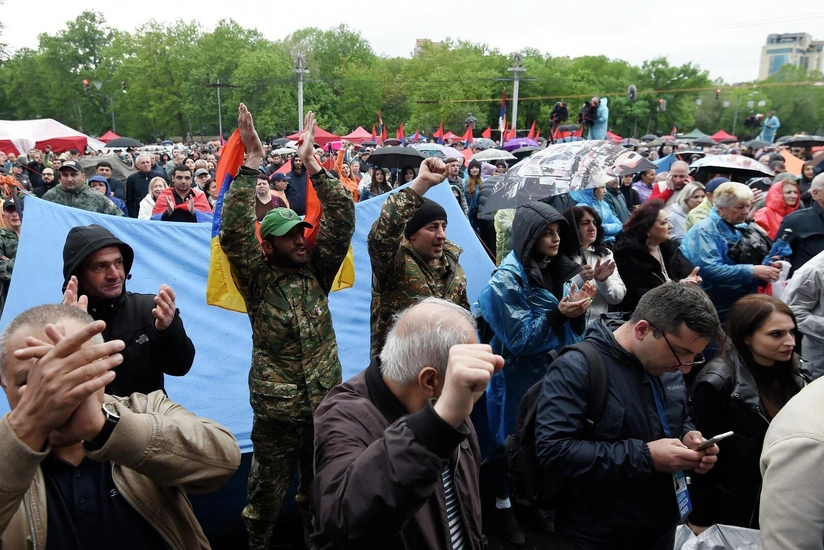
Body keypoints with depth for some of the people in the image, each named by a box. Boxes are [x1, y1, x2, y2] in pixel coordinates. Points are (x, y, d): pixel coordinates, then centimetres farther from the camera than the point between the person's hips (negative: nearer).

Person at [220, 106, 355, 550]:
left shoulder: (316, 272, 3)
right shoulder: (257, 280, -6)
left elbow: (342, 220, -4)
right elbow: (234, 232, -21)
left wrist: (311, 163, -10)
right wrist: (252, 163, -24)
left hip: (324, 406, 3)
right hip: (277, 411, -3)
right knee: (267, 494, 12)